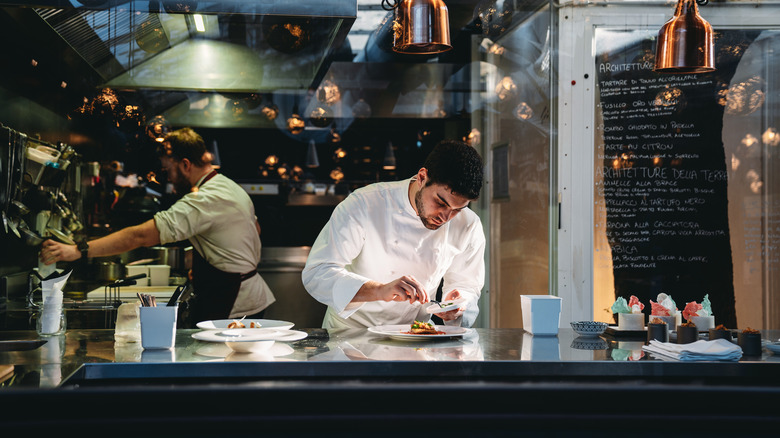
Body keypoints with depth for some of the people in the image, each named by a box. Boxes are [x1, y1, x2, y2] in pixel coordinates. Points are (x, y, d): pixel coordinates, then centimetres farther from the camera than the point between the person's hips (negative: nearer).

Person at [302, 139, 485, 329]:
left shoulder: (469, 227, -7)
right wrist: (380, 291, -38)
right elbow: (316, 274, -24)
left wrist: (458, 306, -17)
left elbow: (467, 285, 8)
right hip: (349, 334, -2)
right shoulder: (364, 205, -18)